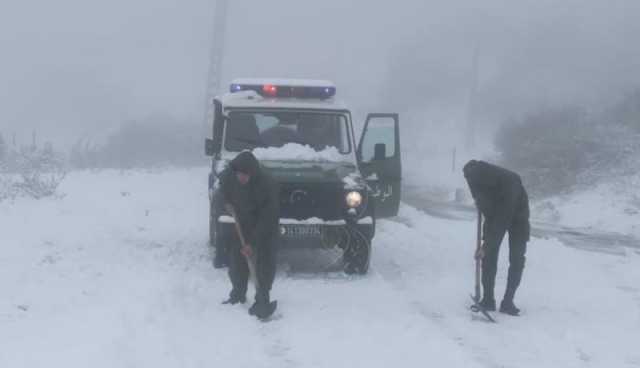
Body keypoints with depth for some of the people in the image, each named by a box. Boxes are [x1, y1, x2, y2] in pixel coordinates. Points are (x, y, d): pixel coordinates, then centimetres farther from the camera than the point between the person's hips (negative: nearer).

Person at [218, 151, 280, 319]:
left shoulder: (267, 184, -33)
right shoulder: (228, 175, -19)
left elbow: (267, 219, -29)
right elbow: (224, 188, 9)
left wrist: (252, 243, -28)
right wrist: (228, 203, -8)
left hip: (266, 226, -5)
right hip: (241, 223, 5)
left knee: (264, 264, -9)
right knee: (236, 259, 7)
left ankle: (262, 301, -2)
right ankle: (237, 295, 24)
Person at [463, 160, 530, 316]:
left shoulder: (509, 183, -42)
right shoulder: (479, 174, -25)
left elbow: (503, 218, -38)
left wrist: (486, 244, -37)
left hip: (516, 216, -4)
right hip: (494, 214, 4)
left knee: (517, 259, -9)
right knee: (489, 256, -5)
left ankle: (508, 302, -3)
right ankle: (487, 300, 0)